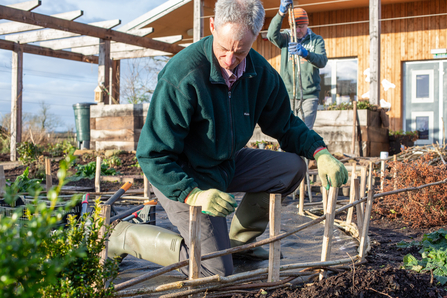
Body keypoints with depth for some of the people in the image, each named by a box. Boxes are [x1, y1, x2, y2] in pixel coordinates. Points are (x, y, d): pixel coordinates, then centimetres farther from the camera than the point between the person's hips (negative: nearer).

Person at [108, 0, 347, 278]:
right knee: (216, 271, -9)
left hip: (229, 164, 7)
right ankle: (128, 236, 7)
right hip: (183, 177, -6)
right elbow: (153, 154, -25)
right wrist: (193, 194, -37)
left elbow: (285, 125, 5)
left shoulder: (260, 72, -9)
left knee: (292, 167, -9)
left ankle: (238, 241, 10)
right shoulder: (182, 76, -28)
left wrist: (320, 153, -12)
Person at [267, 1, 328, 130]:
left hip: (309, 95, -1)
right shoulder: (286, 38, 8)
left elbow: (322, 61, -12)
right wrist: (281, 13, -30)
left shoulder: (316, 40, 6)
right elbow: (272, 35, -15)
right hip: (288, 94, 2)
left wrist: (305, 53, -33)